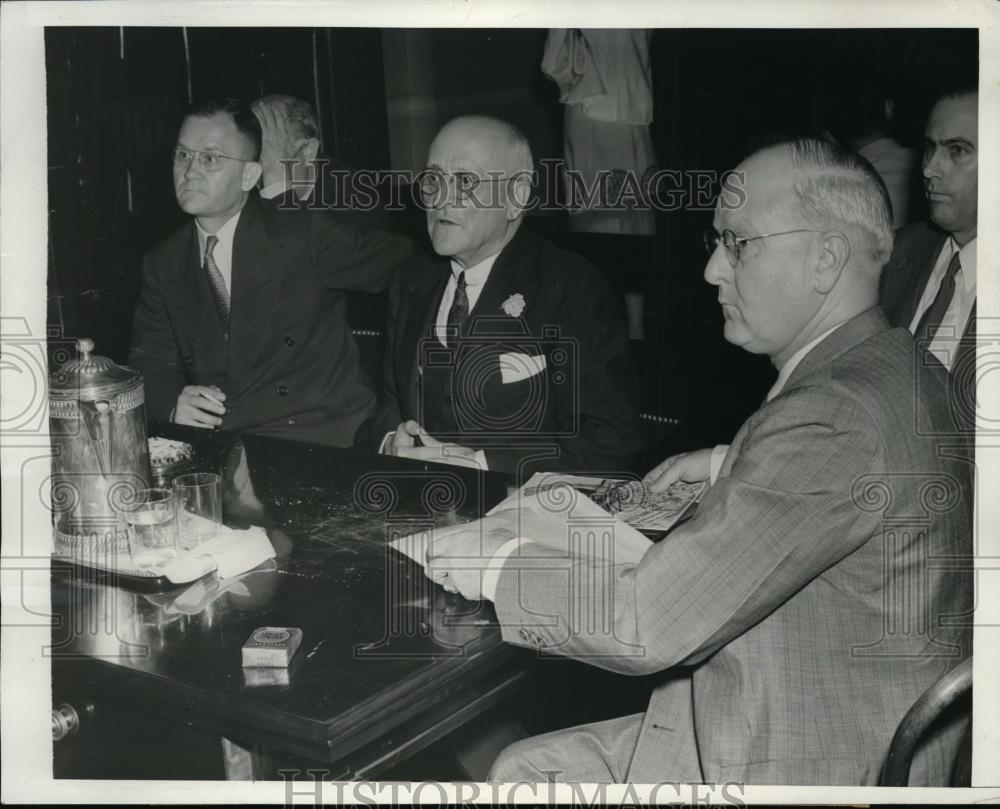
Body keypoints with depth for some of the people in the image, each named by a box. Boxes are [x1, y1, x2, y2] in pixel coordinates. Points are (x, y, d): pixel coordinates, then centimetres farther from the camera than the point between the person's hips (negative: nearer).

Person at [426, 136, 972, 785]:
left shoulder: (832, 417, -27)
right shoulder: (906, 372, 4)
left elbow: (648, 625, -27)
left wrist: (500, 565, -13)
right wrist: (732, 466, 18)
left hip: (807, 774, -9)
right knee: (522, 771, 12)